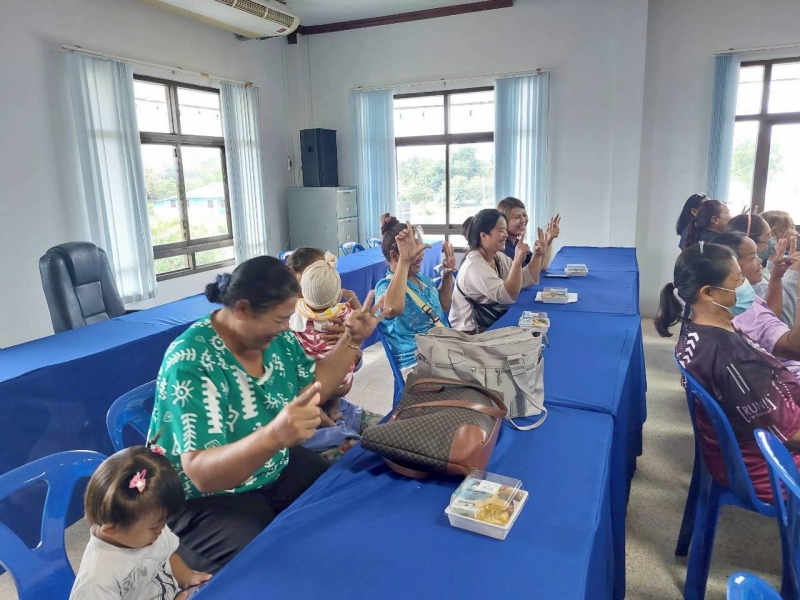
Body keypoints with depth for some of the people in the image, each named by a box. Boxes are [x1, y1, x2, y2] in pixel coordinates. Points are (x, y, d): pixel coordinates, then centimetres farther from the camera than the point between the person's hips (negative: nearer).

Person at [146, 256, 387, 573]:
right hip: (208, 498, -6)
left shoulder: (277, 339, -5)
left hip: (279, 471, 7)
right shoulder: (191, 362, -27)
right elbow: (202, 474, -32)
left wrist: (351, 340, -2)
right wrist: (274, 435, -49)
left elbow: (311, 388, 9)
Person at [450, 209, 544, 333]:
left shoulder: (499, 257, 6)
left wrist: (537, 256, -7)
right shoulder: (474, 265, -23)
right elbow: (507, 297, -31)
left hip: (495, 321, 9)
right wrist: (518, 261, -38)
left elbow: (527, 281, 7)